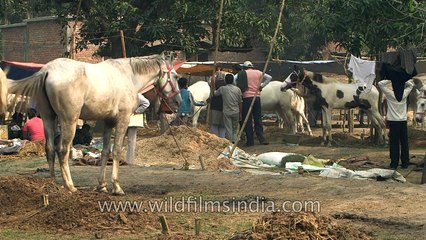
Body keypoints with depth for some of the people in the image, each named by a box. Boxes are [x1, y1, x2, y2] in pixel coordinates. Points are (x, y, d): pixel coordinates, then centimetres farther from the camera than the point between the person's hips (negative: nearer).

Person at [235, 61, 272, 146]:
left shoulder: (241, 74, 2)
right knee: (258, 119, 7)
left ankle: (250, 141, 1)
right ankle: (261, 139, 2)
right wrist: (261, 86, 10)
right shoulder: (258, 73, 7)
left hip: (246, 97, -2)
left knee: (247, 121, 2)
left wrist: (239, 88, 4)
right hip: (256, 97, 2)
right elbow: (269, 77, 6)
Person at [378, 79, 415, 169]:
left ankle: (394, 163, -3)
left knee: (394, 143, -1)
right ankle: (405, 163, 10)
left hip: (393, 121, -2)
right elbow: (411, 84, 14)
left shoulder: (390, 94, -9)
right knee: (404, 143, 7)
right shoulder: (404, 94, -2)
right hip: (403, 121, 2)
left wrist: (390, 80, -4)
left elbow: (380, 84, -6)